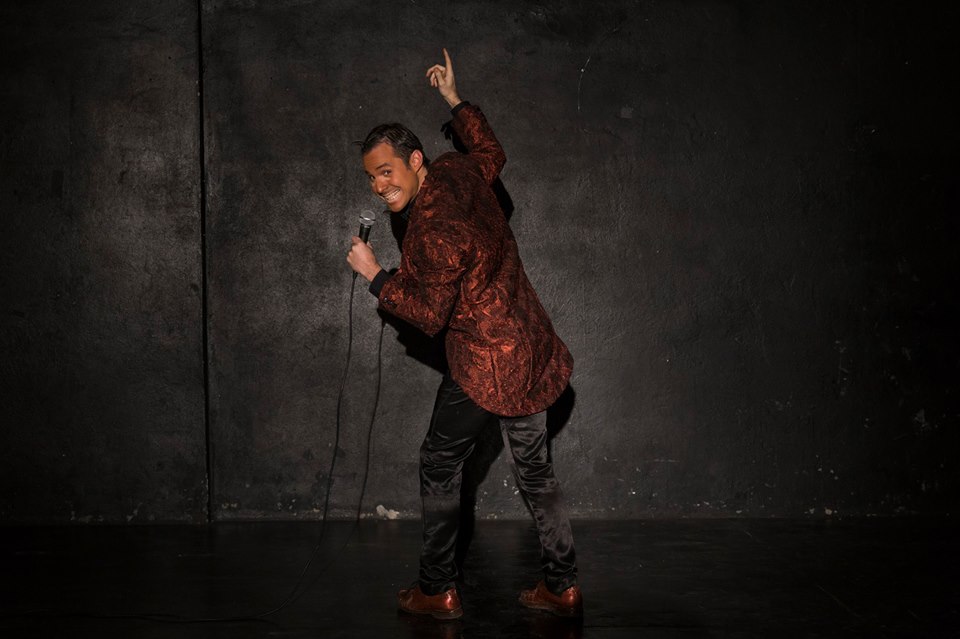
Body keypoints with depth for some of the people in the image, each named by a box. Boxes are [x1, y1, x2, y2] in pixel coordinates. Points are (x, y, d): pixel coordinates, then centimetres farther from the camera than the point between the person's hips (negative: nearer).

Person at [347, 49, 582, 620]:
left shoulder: (433, 230, -25)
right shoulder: (460, 173, 0)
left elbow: (430, 315, -19)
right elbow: (492, 153, 25)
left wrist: (376, 276, -10)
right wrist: (455, 101, 33)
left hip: (484, 367, -8)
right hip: (531, 352, 9)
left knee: (440, 466, 8)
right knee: (535, 470, 14)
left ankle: (437, 590, 15)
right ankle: (563, 587, 20)